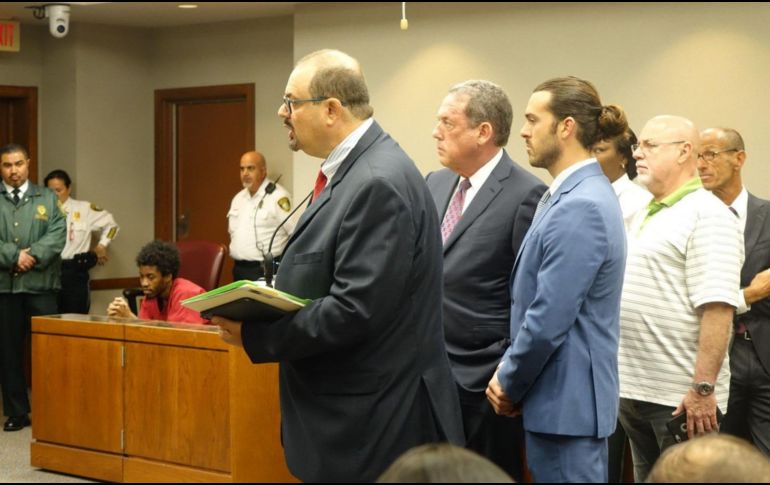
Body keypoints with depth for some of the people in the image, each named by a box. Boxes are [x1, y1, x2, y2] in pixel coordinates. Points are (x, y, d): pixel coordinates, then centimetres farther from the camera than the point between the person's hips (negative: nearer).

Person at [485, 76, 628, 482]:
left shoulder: (579, 207, -21)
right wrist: (511, 372, 6)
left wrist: (509, 384, -8)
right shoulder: (576, 194, 11)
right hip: (563, 393, 10)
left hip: (566, 400, -10)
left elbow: (549, 319, -23)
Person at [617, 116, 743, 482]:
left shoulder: (707, 215, -12)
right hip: (634, 390, 8)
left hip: (683, 400, -8)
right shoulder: (644, 216, 16)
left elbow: (717, 310, -20)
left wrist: (703, 388, -25)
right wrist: (624, 382, 15)